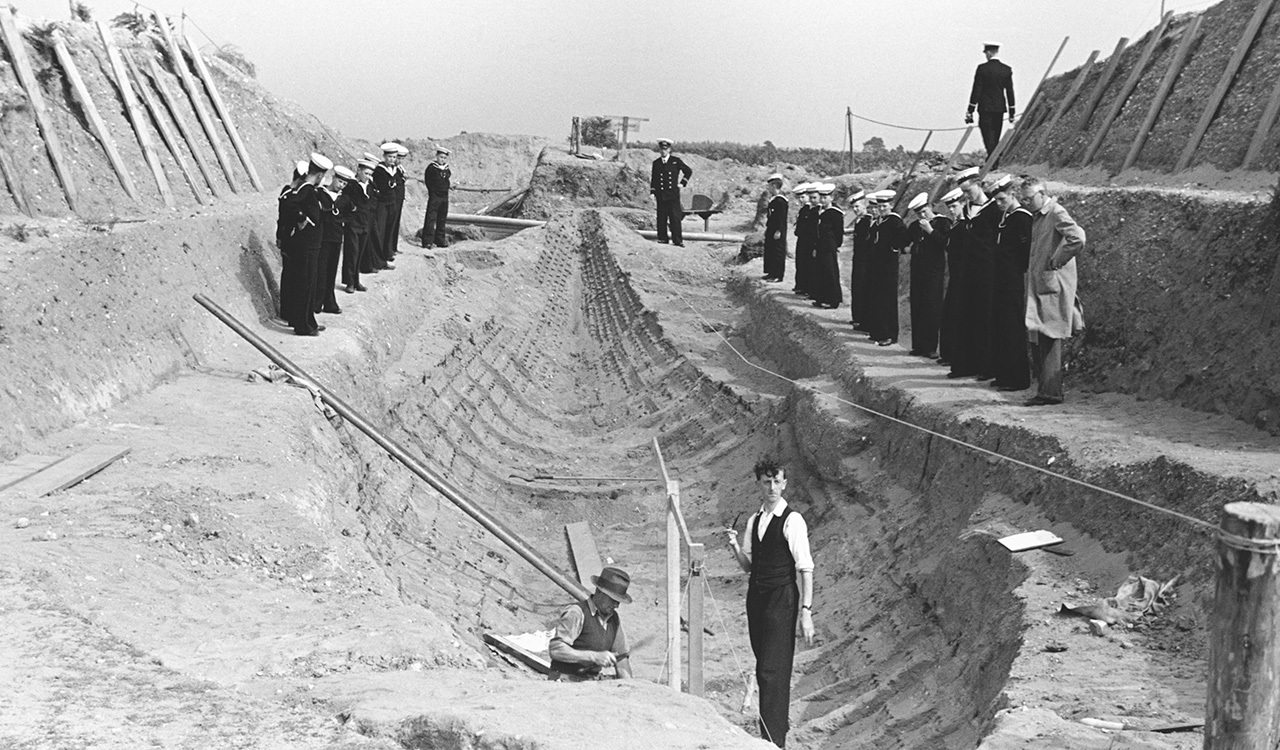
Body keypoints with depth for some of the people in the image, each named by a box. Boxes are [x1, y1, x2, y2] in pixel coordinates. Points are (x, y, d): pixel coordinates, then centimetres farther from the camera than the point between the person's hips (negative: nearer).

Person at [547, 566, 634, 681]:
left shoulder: (614, 619, 10)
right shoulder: (576, 613, -13)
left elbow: (621, 655, 16)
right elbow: (556, 650, -21)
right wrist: (595, 656, -27)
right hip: (567, 680, -6)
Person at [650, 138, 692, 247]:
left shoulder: (676, 161, 5)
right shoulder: (656, 163, 9)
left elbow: (688, 171, 13)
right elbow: (653, 179, 12)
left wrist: (682, 183, 7)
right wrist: (652, 192, 4)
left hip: (673, 194, -2)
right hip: (660, 195, 2)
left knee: (675, 218, -6)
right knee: (661, 219, 0)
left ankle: (678, 241, -4)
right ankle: (662, 239, 7)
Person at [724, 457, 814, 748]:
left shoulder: (792, 520, -11)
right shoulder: (754, 520, 11)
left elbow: (806, 569, -13)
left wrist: (806, 611, -17)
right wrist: (735, 547, -3)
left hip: (781, 599, -7)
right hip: (756, 598, 7)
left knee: (773, 671, -9)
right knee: (763, 669, 15)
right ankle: (779, 723, 31)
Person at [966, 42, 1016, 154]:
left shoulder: (982, 68, -8)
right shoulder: (1007, 69, 4)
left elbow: (976, 90, -8)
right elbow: (1010, 92, 6)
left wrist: (970, 111, -4)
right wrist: (1011, 113, 12)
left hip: (985, 108, -4)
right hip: (1000, 108, 4)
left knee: (989, 140, -5)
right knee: (995, 140, 13)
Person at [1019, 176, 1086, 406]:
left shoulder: (1057, 213, -11)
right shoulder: (1036, 216, 17)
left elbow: (1078, 239, -26)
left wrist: (1054, 262, -18)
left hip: (1053, 285, -9)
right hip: (1038, 284, 9)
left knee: (1048, 339, -8)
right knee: (1038, 339, 9)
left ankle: (1050, 392, -6)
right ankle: (1045, 389, 13)